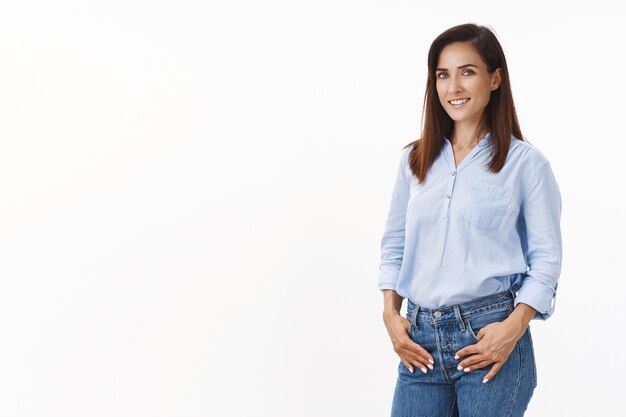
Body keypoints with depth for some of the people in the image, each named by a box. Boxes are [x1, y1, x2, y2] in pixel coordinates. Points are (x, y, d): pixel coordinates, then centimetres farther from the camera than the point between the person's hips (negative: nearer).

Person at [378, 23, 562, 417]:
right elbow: (394, 244, 14)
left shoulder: (526, 162, -1)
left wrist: (514, 328, -14)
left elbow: (546, 258, -3)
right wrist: (391, 314, 2)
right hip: (421, 338, 4)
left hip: (491, 336, -3)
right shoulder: (415, 160, 11)